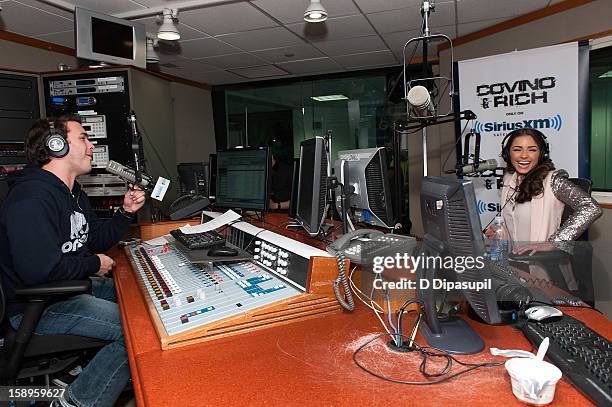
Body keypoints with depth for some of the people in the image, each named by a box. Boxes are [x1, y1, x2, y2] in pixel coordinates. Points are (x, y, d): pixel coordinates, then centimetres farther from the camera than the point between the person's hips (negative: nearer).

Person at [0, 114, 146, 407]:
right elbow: (40, 270, -32)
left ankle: (91, 368, 15)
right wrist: (93, 265, -16)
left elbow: (95, 239, 19)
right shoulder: (32, 198, -23)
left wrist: (125, 213, 3)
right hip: (35, 306, -10)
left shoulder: (74, 193, 12)